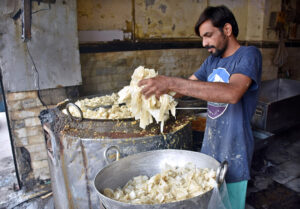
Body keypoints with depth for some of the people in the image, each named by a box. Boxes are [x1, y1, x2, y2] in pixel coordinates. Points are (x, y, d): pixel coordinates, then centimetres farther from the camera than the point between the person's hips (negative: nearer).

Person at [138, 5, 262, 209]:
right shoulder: (213, 60, 8)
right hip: (209, 146, 7)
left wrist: (172, 82, -38)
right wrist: (157, 87, -8)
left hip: (233, 153, -6)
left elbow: (232, 93, -34)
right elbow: (187, 85, 12)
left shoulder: (249, 55, -15)